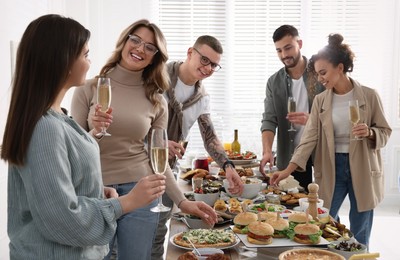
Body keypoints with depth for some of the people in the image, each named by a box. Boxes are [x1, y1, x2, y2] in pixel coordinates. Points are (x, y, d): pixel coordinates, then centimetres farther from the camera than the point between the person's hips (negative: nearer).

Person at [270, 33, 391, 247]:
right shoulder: (320, 100, 1)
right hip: (331, 168, 2)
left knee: (359, 235, 8)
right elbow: (310, 136, -4)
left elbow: (385, 132, 2)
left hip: (362, 169, -2)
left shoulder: (369, 96, -6)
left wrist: (369, 132, -21)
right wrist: (288, 169, -14)